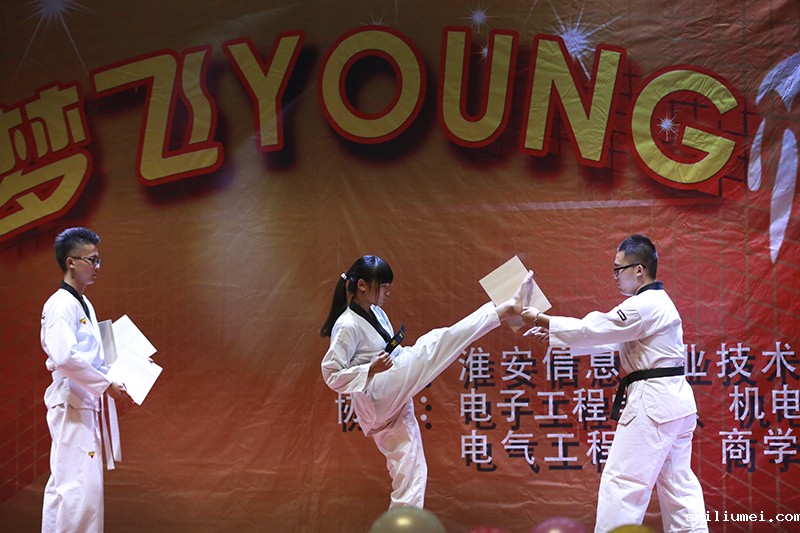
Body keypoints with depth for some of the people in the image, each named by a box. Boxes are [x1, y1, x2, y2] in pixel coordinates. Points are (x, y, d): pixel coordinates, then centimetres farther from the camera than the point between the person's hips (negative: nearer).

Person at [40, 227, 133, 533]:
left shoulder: (84, 304, 15)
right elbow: (66, 358, -26)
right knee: (81, 485, -12)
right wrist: (107, 385, -22)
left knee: (64, 483, 15)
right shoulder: (60, 305, -15)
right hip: (71, 403, -10)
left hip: (87, 404, 10)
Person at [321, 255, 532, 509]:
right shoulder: (347, 326, -11)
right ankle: (508, 307, -20)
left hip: (392, 407, 9)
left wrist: (403, 353, 6)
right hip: (376, 400, -9)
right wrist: (371, 369, -25)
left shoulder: (376, 315, 15)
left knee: (411, 472, 10)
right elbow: (331, 374, -15)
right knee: (433, 344, -18)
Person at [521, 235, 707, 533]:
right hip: (675, 400, 11)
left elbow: (595, 329, -15)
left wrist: (542, 319, -8)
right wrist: (555, 334, 12)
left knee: (621, 480, -6)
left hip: (653, 402, -10)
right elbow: (609, 339, 18)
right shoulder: (658, 302, 17)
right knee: (678, 481, 12)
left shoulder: (644, 306, -15)